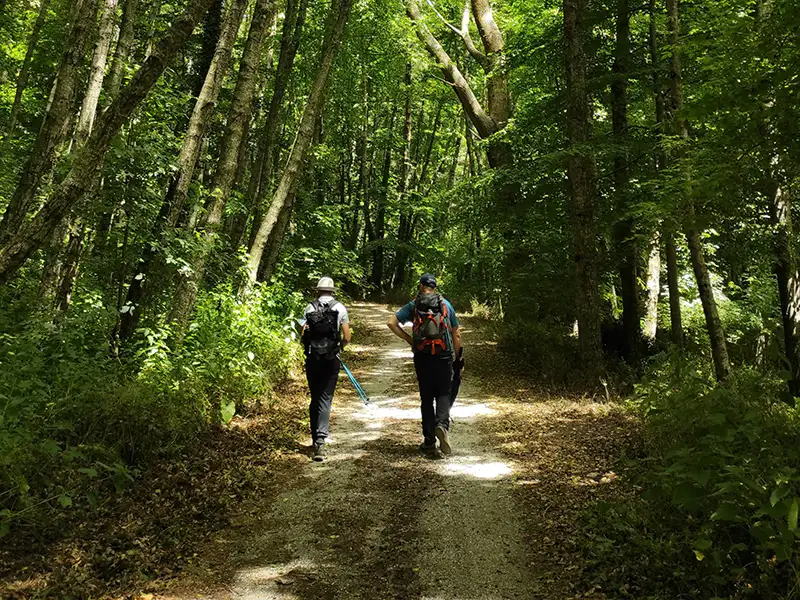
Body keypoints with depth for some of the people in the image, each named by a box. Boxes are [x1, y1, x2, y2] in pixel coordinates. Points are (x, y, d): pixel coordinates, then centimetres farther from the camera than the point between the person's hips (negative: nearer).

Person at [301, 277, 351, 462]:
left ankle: (316, 438, 24)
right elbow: (347, 338, -1)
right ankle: (320, 441, -13)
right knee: (325, 399, -1)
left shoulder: (310, 308, 3)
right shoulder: (340, 308, 0)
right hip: (331, 360, -2)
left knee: (315, 399, 15)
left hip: (312, 359, 2)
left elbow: (303, 334, -2)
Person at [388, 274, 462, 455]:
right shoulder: (446, 304, 6)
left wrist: (408, 339, 4)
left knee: (426, 398, 9)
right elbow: (456, 334, 6)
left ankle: (429, 441, 12)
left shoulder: (413, 305, 4)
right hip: (443, 357, 0)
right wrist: (458, 356, 14)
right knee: (443, 394, 7)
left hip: (422, 357, 1)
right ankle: (442, 425, -21)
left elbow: (392, 323, -4)